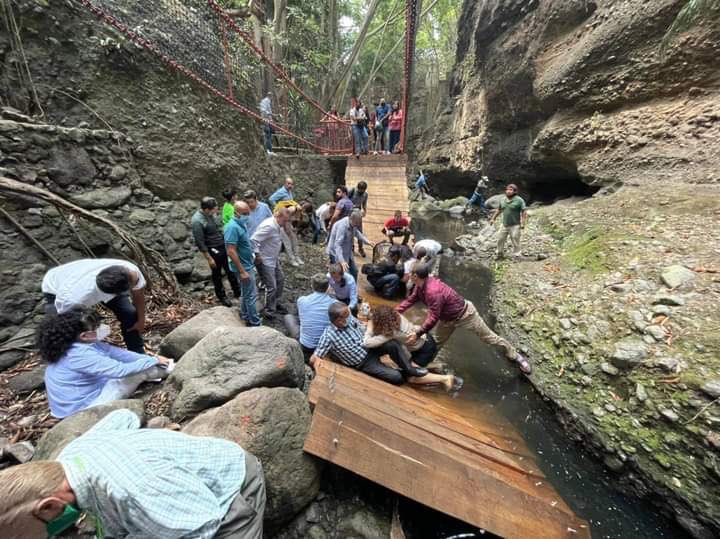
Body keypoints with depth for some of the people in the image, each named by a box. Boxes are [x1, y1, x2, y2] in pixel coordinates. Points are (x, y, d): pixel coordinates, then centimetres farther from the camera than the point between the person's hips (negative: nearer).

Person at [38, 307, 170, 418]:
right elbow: (120, 370, -33)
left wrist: (150, 358, -7)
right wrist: (154, 360, -20)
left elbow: (116, 352, -2)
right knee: (141, 372, -14)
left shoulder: (80, 343, -6)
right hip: (82, 408, -9)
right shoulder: (80, 355, -34)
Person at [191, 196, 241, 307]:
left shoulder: (212, 213, -2)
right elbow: (200, 242, -20)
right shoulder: (197, 221, -24)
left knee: (230, 270, 17)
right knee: (217, 274, 12)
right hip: (213, 251, -7)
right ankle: (222, 296, 31)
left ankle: (237, 292, 33)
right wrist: (209, 258, -16)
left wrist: (225, 242, 19)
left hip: (223, 246, 7)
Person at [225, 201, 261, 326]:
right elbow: (231, 251, -27)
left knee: (246, 292, 21)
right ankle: (255, 323, 14)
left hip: (248, 264, 9)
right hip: (243, 267, -9)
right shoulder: (233, 227, -24)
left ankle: (245, 316, 37)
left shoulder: (242, 223, 5)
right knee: (251, 295, 1)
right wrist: (242, 271, -26)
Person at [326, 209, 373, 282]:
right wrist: (342, 261, -48)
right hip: (337, 254, -9)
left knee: (354, 271, 17)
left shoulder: (353, 223, -5)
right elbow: (337, 245, -39)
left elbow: (356, 232, 20)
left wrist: (365, 240, 11)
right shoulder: (342, 226, -31)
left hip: (347, 253, 9)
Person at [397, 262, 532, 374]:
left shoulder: (433, 291, -40)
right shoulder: (420, 286, -11)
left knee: (488, 337, 9)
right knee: (436, 342, 17)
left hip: (464, 314, -8)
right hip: (448, 318, 8)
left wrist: (417, 334, -33)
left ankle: (514, 354, 30)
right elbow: (410, 300, 0)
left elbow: (433, 318, -36)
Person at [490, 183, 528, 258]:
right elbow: (498, 210, 20)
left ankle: (516, 256, 10)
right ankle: (500, 254, 28)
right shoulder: (503, 200, 8)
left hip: (515, 225, -5)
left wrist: (523, 223, -17)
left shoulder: (519, 200, -8)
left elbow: (524, 212, -10)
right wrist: (493, 218, 18)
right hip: (505, 225, 6)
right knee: (500, 239, 11)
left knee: (515, 241, -1)